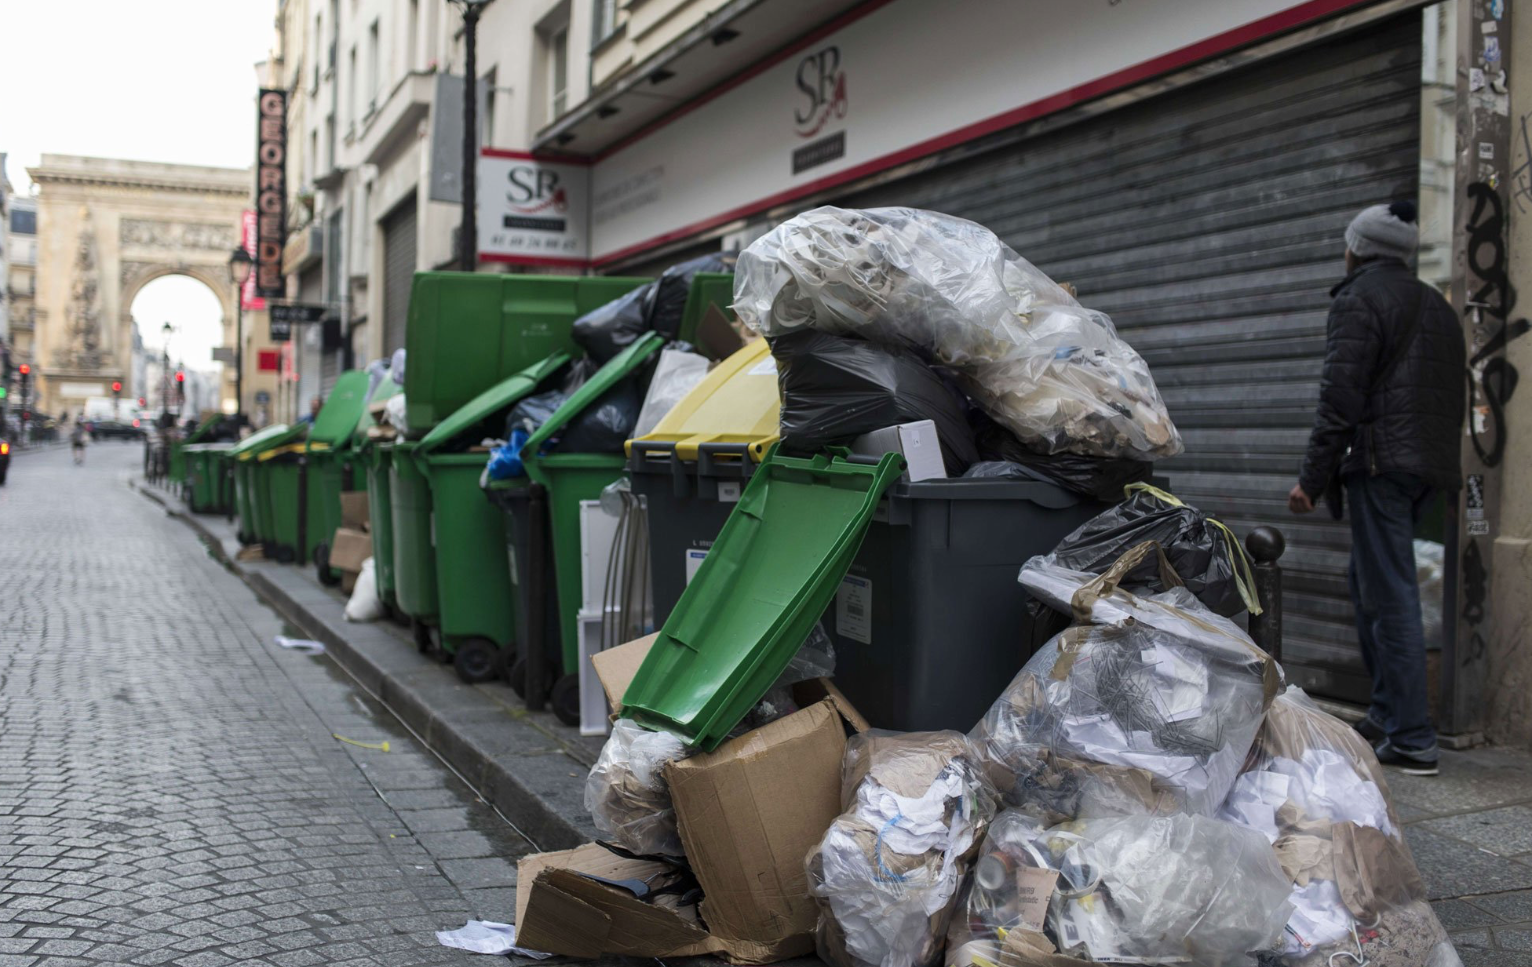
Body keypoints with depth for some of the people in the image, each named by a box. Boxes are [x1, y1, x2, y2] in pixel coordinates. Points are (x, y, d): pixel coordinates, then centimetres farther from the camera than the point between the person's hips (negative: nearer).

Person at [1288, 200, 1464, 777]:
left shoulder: (1358, 299, -4)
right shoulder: (1437, 306, 22)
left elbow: (1341, 397, -14)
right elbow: (1454, 397, 21)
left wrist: (1313, 478, -13)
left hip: (1382, 464, -9)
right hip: (1432, 465, 9)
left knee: (1391, 595, -8)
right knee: (1369, 580, 18)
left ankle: (1411, 740, -8)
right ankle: (1386, 713, 21)